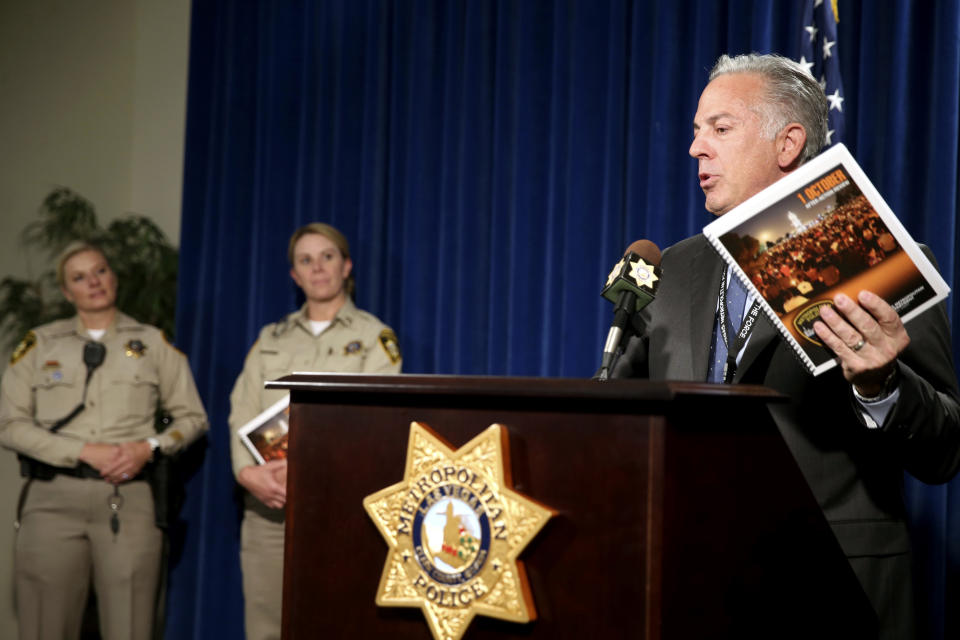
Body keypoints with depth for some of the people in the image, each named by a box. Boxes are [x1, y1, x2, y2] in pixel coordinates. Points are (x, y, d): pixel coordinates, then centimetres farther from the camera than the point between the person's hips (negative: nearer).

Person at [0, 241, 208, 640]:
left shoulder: (152, 343, 13)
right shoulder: (40, 344, 11)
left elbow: (192, 417, 15)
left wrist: (149, 447, -5)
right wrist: (84, 451, -8)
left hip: (127, 499, 0)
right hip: (54, 499, 0)